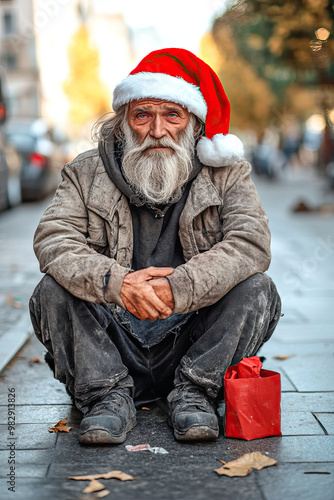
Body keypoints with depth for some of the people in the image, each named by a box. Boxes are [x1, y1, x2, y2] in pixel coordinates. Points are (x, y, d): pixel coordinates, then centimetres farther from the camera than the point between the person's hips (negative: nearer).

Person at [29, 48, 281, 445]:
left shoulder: (226, 174, 2)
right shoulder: (87, 173, 3)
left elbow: (250, 244, -14)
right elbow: (53, 239, -12)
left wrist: (179, 287, -30)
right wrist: (117, 282, -32)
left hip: (193, 339, 0)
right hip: (111, 344, 1)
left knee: (256, 291, -21)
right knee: (54, 291, -21)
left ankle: (193, 393, -13)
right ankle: (106, 395, -15)